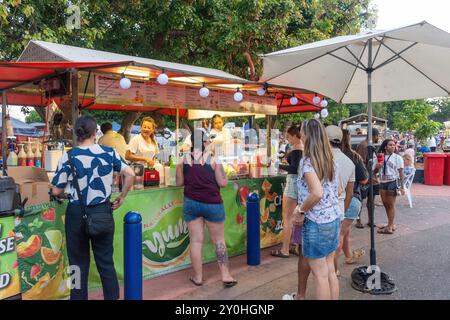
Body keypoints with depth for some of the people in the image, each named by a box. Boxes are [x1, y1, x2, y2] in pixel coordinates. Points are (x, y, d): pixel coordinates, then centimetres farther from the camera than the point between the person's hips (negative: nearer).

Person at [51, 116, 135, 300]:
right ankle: (112, 297, 20)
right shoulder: (109, 152, -3)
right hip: (102, 212, 1)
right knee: (106, 262, 12)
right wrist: (121, 198, 5)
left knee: (79, 264, 13)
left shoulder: (68, 157, -7)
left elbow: (56, 191, -5)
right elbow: (130, 174, -6)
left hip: (77, 214, -1)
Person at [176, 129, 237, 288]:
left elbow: (179, 182, 6)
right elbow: (222, 183, -7)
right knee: (219, 240, 10)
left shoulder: (183, 160, -1)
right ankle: (226, 276, 14)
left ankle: (198, 277, 17)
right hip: (212, 203, -2)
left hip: (191, 203, 2)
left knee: (196, 241, 8)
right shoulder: (213, 160, -8)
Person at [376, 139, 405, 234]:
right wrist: (377, 167, -8)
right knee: (385, 204, 10)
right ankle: (390, 224, 24)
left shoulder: (397, 158, -2)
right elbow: (375, 171, 15)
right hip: (383, 183, 5)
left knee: (391, 205, 0)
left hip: (392, 182, -5)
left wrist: (402, 186, -11)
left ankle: (390, 227, 6)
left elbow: (401, 173, -5)